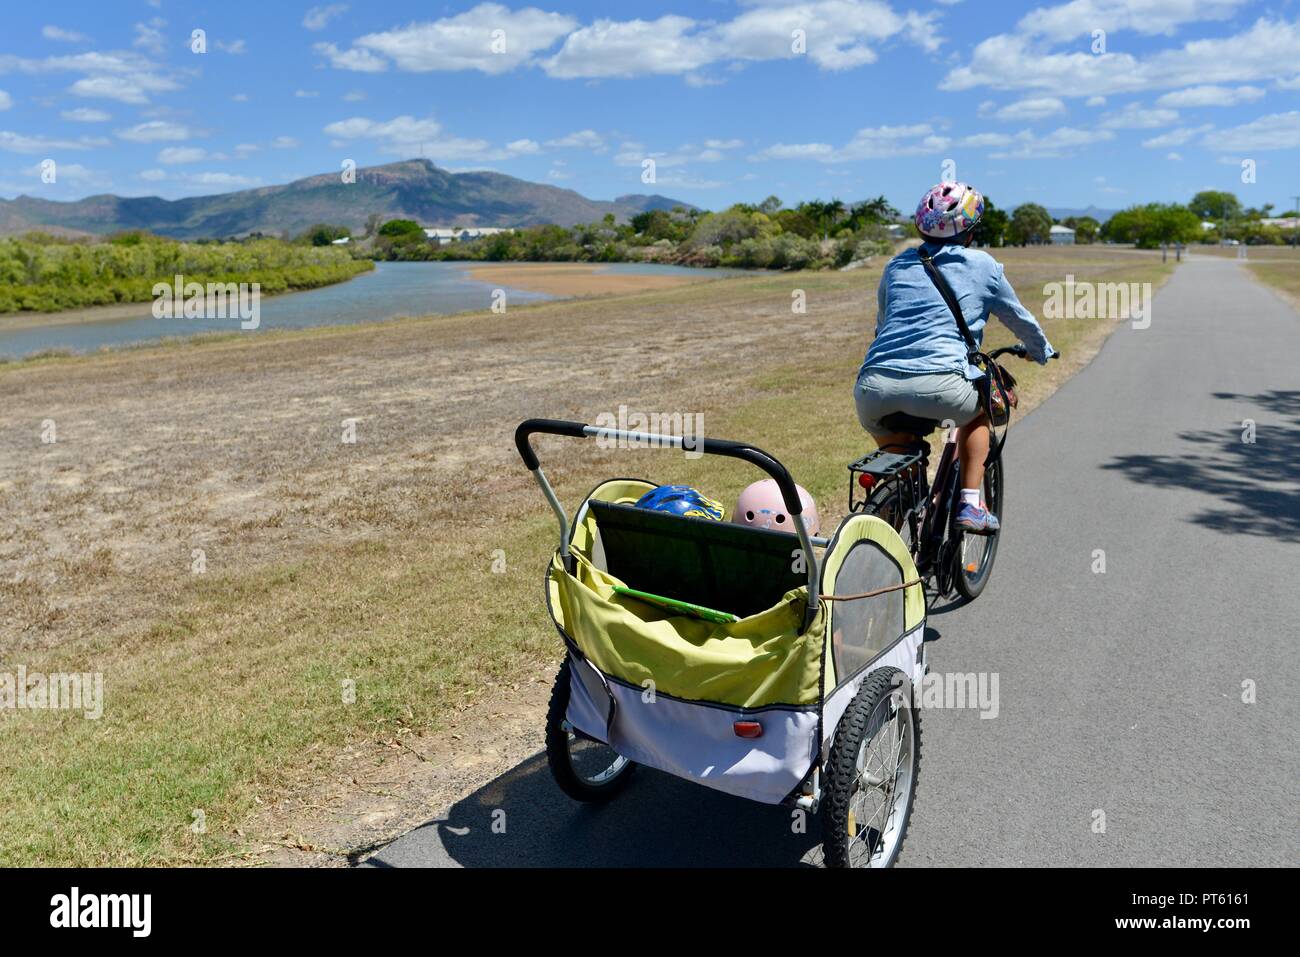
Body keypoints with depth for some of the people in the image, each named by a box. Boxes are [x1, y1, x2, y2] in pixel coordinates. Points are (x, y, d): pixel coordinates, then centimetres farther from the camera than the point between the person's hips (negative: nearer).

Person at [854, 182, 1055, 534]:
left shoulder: (897, 265, 25)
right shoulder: (982, 265, 17)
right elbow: (1020, 319, 30)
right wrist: (1042, 351, 51)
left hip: (874, 386, 3)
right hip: (937, 383, -3)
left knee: (894, 448, 33)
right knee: (979, 408, 30)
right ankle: (970, 505, 22)